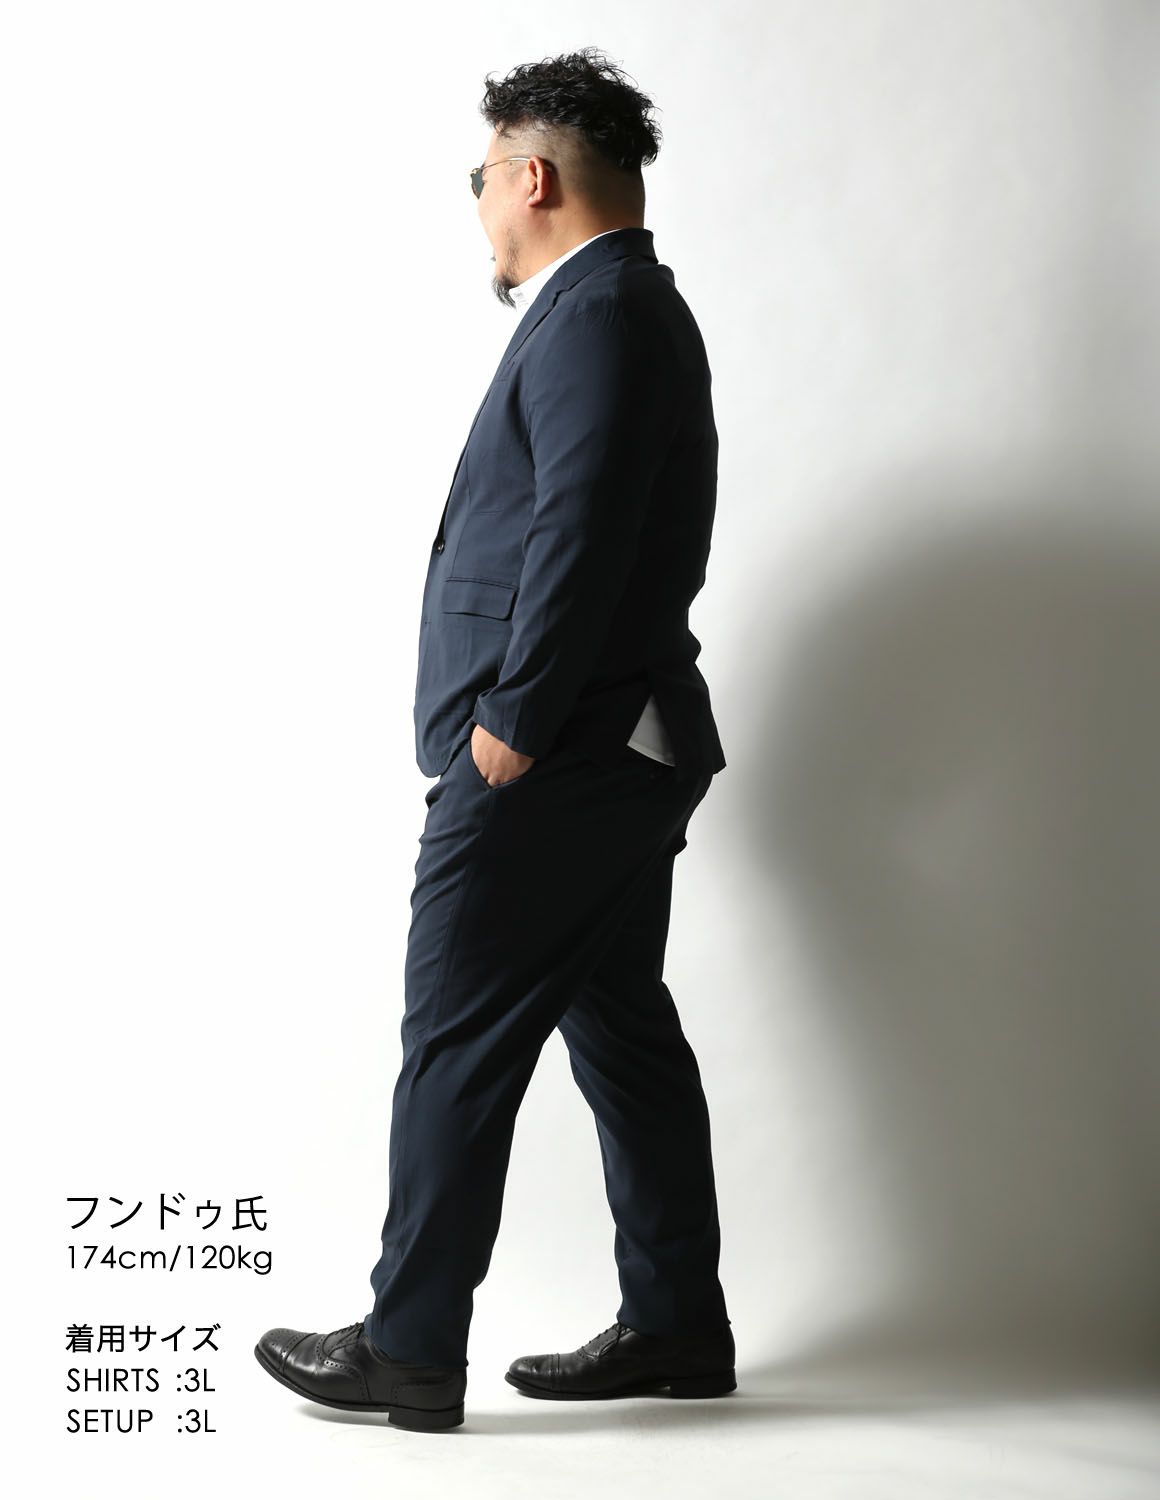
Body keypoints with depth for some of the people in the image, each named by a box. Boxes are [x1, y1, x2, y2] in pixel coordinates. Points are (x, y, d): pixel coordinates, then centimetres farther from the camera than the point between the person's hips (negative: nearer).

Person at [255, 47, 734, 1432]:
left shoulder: (595, 310, -13)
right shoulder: (629, 305, 19)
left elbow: (580, 533, -23)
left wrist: (511, 724, -19)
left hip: (547, 766, -10)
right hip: (624, 752, 10)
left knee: (458, 1043, -2)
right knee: (623, 1029, 13)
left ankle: (409, 1348, 9)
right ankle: (675, 1326, 22)